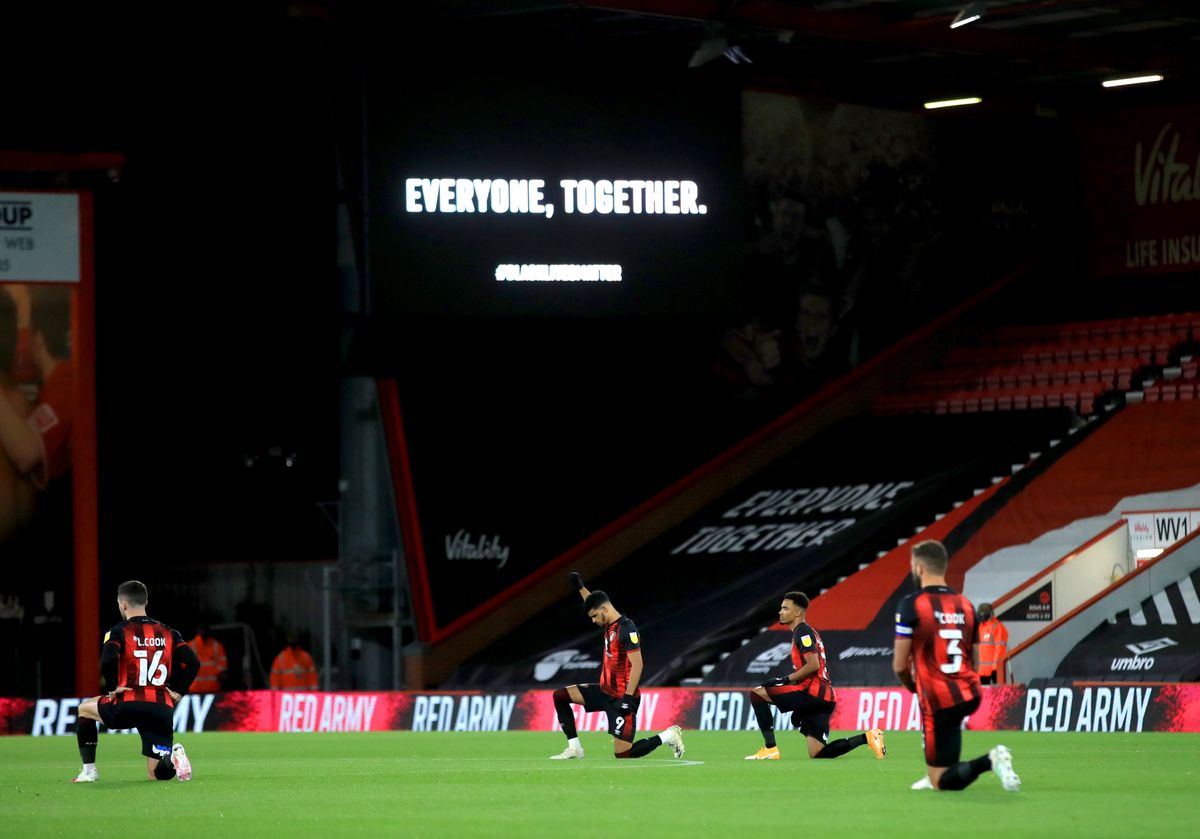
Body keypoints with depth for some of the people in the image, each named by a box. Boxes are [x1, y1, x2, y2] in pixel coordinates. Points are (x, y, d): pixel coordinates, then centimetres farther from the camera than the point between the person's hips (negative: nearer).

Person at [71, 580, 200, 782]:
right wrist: (178, 691, 9)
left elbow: (107, 660, -18)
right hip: (162, 709, 3)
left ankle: (89, 770, 21)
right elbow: (193, 662, 5)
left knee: (84, 709, 29)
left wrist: (112, 687, -3)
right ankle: (173, 756, -26)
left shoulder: (119, 632, 1)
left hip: (128, 706, -3)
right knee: (157, 775, 10)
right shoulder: (168, 633, 15)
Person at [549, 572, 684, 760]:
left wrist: (628, 698, -26)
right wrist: (580, 587, 28)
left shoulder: (626, 629, -20)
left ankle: (668, 736, 9)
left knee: (623, 754, -10)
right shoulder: (609, 625, 8)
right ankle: (574, 748, 4)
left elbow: (637, 664, -24)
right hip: (605, 692, 9)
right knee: (560, 696, 4)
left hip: (621, 698, -9)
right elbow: (595, 605, 32)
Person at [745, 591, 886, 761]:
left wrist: (786, 679, -12)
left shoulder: (803, 632, -6)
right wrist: (799, 708, 24)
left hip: (813, 693, -10)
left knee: (757, 694, -7)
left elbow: (813, 664, -19)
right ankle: (866, 737, 2)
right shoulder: (803, 631, 25)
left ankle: (770, 748, -13)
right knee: (817, 753, 7)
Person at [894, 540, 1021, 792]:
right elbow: (975, 663, 15)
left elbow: (900, 665, -6)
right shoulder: (965, 605, 9)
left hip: (938, 702, -7)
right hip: (970, 695, 7)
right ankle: (935, 775, 36)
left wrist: (912, 687, 15)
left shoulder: (911, 605, -9)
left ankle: (989, 761, -24)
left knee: (943, 782, -1)